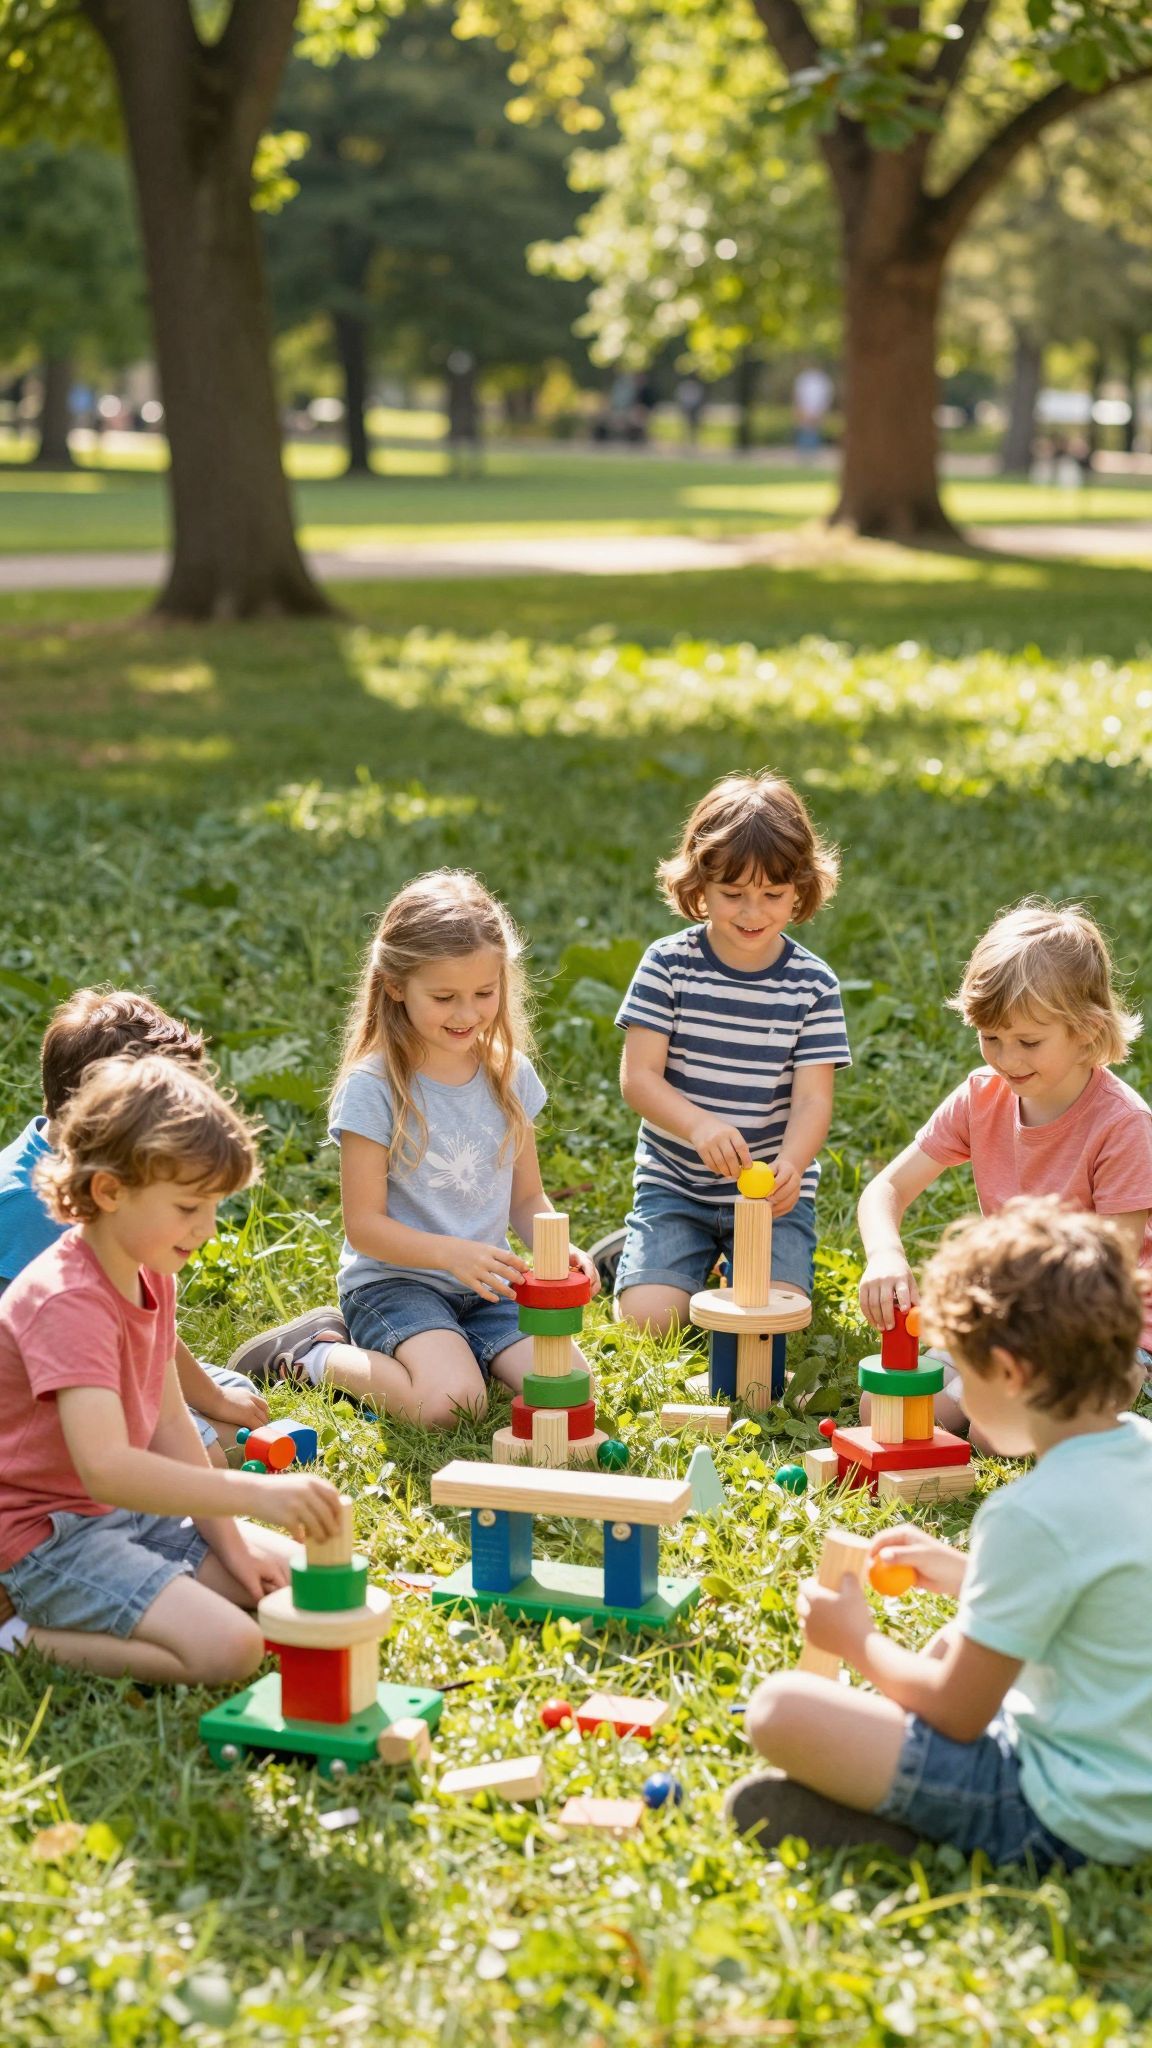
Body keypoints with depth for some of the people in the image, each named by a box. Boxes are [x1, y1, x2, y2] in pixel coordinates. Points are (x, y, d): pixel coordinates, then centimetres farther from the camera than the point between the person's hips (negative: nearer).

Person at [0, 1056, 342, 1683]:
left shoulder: (151, 1277, 7)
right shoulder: (68, 1302, -26)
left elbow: (169, 1425, 12)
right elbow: (104, 1468, -38)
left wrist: (231, 1543, 3)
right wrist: (257, 1493, -46)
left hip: (129, 1512, 10)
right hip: (51, 1537, -10)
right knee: (228, 1649, -26)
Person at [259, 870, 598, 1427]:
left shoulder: (510, 1074, 3)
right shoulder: (373, 1087, -13)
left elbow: (526, 1197, 10)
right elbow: (364, 1224, -12)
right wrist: (452, 1254, -27)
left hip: (485, 1286, 5)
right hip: (394, 1280, -5)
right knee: (452, 1402, -29)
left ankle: (455, 1347, 10)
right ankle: (320, 1359, -1)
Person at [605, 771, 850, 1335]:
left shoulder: (813, 984, -5)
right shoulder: (668, 964, -7)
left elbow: (812, 1099, -10)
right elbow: (638, 1077, -13)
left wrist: (790, 1166, -32)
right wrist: (699, 1125, -33)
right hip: (674, 1182, -1)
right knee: (647, 1321, -15)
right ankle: (635, 1254, 19)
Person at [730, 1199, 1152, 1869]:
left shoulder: (1035, 1514, -25)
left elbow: (957, 1715, -15)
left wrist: (858, 1639, 1)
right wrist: (968, 1576, 17)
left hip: (1065, 1821, -9)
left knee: (781, 1709, -16)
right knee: (956, 1638, 34)